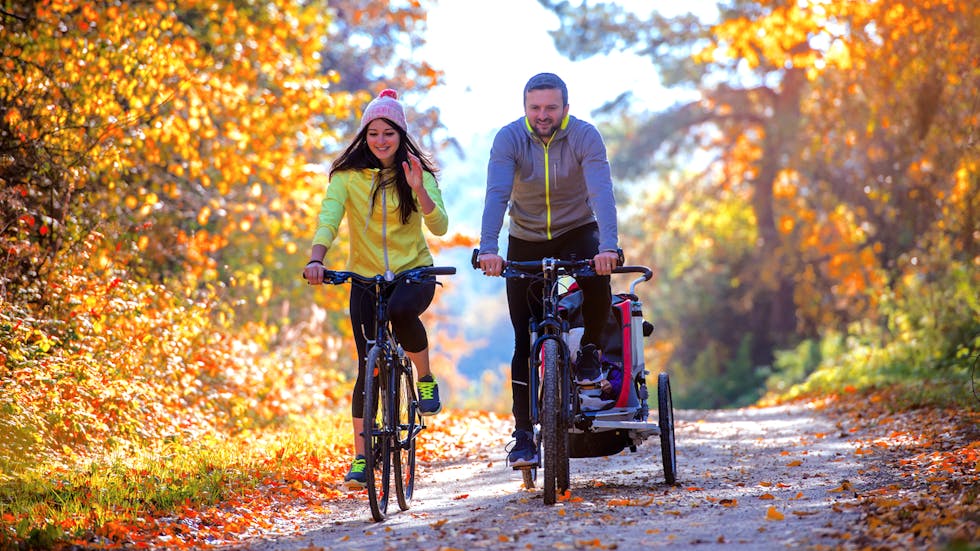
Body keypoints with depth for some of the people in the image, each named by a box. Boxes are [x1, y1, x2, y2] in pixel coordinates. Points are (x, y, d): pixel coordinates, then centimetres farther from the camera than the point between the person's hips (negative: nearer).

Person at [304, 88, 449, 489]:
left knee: (400, 310, -36)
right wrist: (316, 259, -36)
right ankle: (361, 458, 3)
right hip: (366, 278, 1)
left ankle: (426, 378, -8)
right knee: (368, 366, -5)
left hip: (415, 272, -1)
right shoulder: (347, 175, -5)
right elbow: (329, 217, -19)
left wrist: (418, 189, -32)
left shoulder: (419, 173, -4)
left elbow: (439, 226, -16)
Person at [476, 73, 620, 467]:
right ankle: (523, 433, 1)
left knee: (597, 276, -34)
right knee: (525, 341, -5)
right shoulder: (510, 138, -17)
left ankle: (590, 350, -5)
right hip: (526, 242, 1)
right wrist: (488, 249, -45)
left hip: (577, 231, -1)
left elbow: (602, 192, -31)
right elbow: (496, 195, -29)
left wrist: (608, 246, -47)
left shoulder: (584, 136, -18)